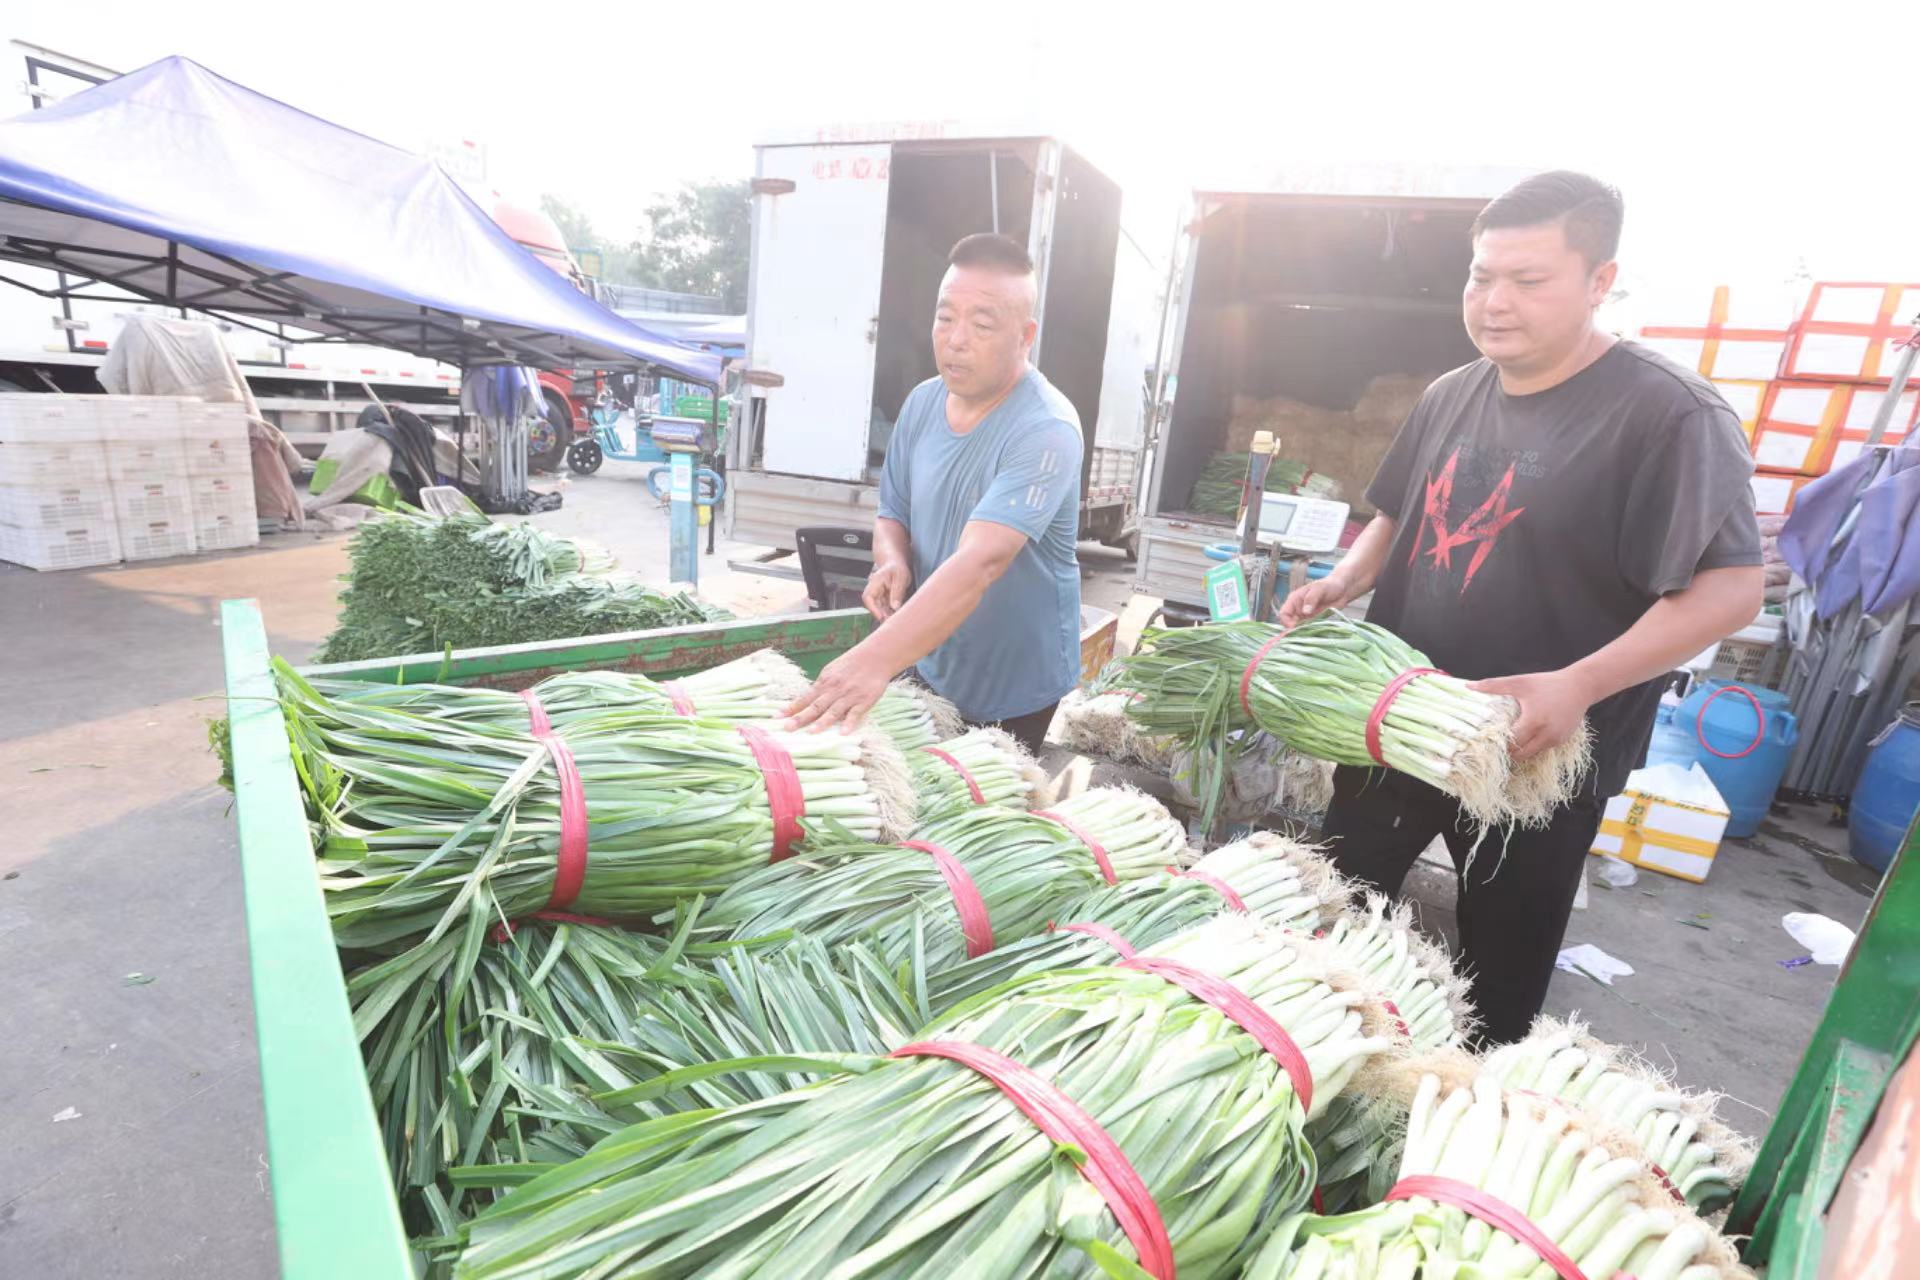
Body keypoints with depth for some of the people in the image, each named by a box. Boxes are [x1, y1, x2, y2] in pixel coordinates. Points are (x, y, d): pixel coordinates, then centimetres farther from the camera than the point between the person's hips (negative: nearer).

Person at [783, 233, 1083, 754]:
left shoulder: (1045, 430, -25)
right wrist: (892, 561, -18)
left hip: (1014, 692, -6)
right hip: (930, 669, 6)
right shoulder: (922, 402, -3)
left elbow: (980, 561, -37)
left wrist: (875, 659, -49)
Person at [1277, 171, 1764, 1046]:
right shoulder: (1450, 396, 4)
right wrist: (1340, 585, -3)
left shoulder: (1669, 415, -16)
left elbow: (1730, 588, -20)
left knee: (1501, 971, 17)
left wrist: (1577, 686, -34)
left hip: (1538, 756, -5)